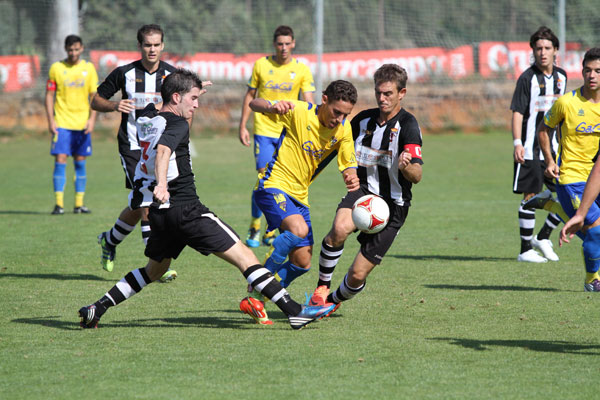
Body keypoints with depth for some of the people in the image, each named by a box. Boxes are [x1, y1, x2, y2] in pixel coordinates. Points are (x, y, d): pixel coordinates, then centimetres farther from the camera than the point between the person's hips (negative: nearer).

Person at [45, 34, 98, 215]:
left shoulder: (89, 68, 4)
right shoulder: (56, 68, 0)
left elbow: (95, 95, 5)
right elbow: (49, 95, 2)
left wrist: (92, 119, -6)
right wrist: (50, 120, -6)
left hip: (82, 123, 2)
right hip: (62, 123, -2)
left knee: (80, 162, 4)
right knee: (60, 161, -9)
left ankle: (79, 203, 9)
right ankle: (59, 203, -7)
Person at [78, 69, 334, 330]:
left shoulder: (147, 118, 13)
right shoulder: (177, 124, -11)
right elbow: (163, 151, -32)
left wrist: (190, 92, 47)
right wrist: (161, 184, -49)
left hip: (159, 211, 8)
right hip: (185, 209, -8)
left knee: (154, 271, 27)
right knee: (244, 257, -9)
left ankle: (97, 309, 17)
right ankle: (294, 311, -14)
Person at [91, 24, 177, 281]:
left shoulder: (172, 75, 3)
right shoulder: (124, 73, -3)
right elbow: (96, 100, 5)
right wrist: (114, 105, -15)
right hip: (132, 147, -3)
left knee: (140, 207, 7)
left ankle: (110, 240, 33)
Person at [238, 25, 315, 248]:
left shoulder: (302, 70, 1)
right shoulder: (261, 65, 2)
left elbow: (309, 103, -3)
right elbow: (250, 96, 11)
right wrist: (243, 126, 6)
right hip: (264, 129, -1)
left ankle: (271, 232, 12)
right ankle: (254, 227, 5)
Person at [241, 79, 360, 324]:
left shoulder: (344, 129, 1)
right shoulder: (299, 112, -15)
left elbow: (348, 164, 5)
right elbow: (255, 104, -20)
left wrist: (352, 178, -20)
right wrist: (273, 107, -44)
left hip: (299, 196, 7)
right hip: (274, 185, -7)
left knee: (302, 263, 5)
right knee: (298, 229, -33)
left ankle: (254, 300, 22)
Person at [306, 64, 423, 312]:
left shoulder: (408, 126, -14)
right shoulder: (364, 119, 4)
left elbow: (417, 176, -25)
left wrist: (407, 166, -46)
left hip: (392, 205, -3)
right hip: (363, 191, 3)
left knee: (357, 275, -5)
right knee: (339, 229, -33)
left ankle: (334, 301, 27)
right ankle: (322, 288, -15)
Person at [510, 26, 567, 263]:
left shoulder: (561, 76, 9)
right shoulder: (527, 78, -8)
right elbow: (517, 113, -10)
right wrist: (517, 143, -21)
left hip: (553, 148, 6)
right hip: (530, 149, -6)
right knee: (530, 196, -4)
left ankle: (542, 237, 19)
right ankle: (525, 250, 5)